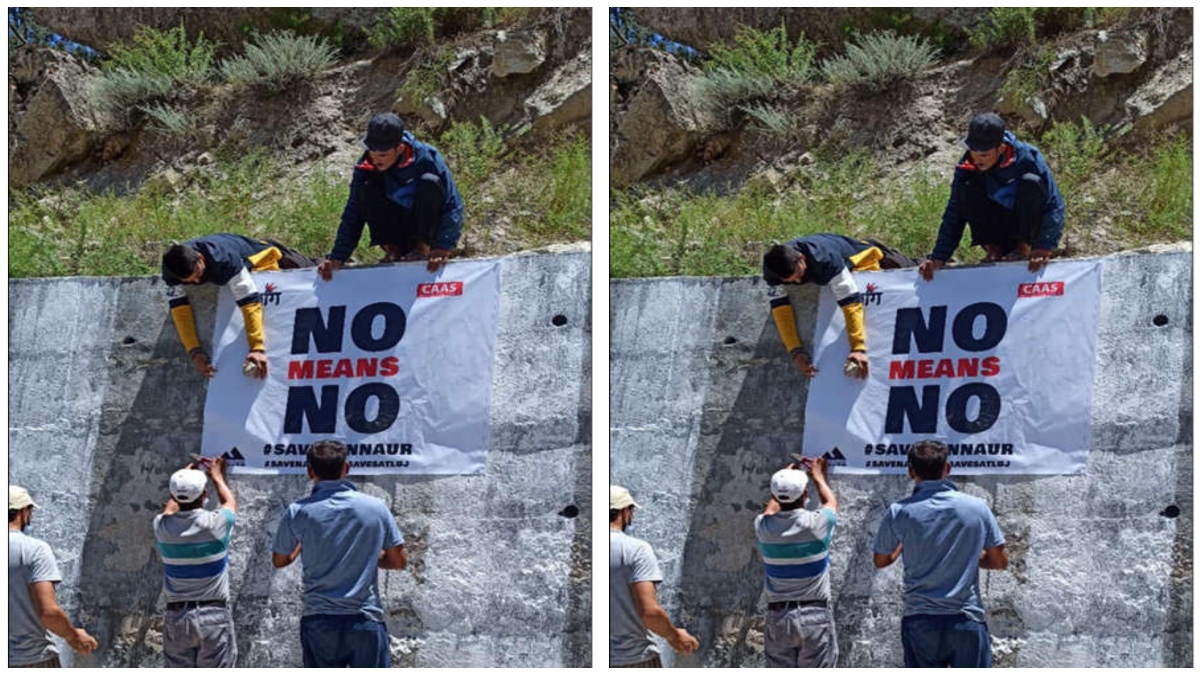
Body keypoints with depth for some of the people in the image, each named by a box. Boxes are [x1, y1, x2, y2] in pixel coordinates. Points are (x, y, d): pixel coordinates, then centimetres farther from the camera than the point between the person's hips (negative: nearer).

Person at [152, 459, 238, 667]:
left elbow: (169, 510, 25)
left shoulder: (163, 527, -2)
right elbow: (230, 502, 16)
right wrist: (217, 476, 35)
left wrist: (183, 477, 40)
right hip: (214, 616, -3)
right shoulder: (215, 523, -10)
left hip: (176, 618, 3)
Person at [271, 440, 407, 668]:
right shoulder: (375, 508, -2)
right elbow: (399, 561, 6)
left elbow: (279, 561, 11)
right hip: (365, 622, 0)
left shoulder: (298, 513, -4)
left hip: (319, 622, 0)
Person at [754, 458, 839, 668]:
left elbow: (771, 510, 25)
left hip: (776, 618, 3)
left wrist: (785, 477, 40)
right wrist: (818, 477, 35)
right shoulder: (817, 523, -9)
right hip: (815, 616, -3)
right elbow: (831, 502, 16)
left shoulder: (764, 527, -2)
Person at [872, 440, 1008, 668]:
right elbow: (1000, 561, 6)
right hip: (967, 621, 0)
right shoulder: (976, 508, -2)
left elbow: (881, 560, 11)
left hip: (920, 622, 0)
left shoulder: (899, 512, -4)